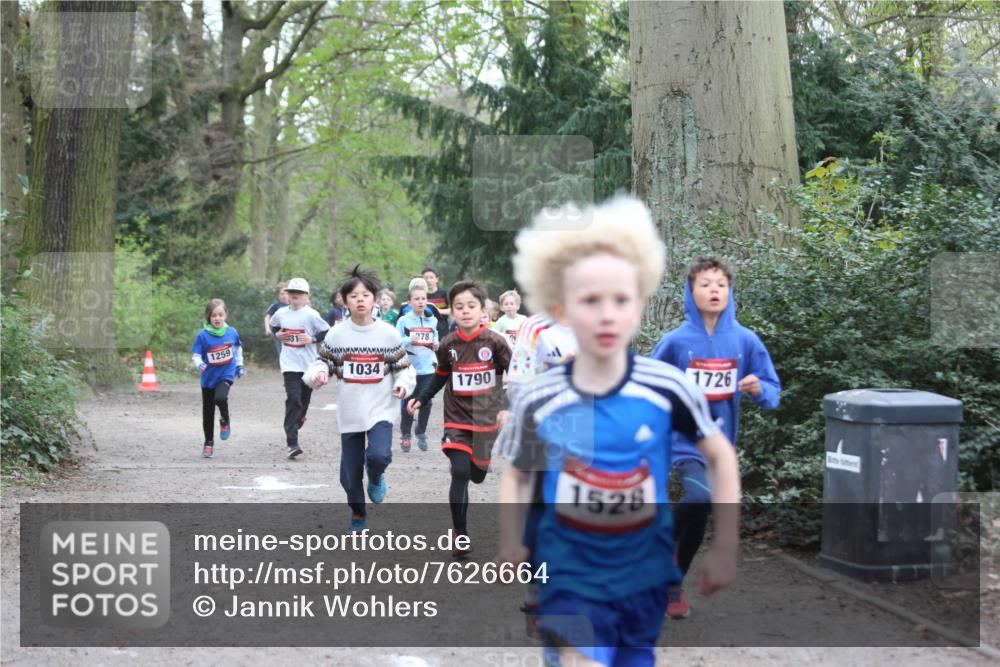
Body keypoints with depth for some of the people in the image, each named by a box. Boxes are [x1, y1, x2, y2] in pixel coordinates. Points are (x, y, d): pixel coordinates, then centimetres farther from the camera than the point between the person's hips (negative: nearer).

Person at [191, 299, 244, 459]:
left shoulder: (231, 332, -4)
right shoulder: (203, 335, -12)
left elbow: (238, 348, 16)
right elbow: (195, 355, -10)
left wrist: (240, 365, 16)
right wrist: (199, 364, -30)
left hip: (226, 374, -1)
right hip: (209, 377, 1)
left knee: (220, 398, -29)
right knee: (208, 413, 8)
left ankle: (225, 421, 3)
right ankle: (208, 443, 25)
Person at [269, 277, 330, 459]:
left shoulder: (311, 315, -7)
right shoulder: (281, 314, 3)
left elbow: (327, 333, -4)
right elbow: (273, 326, 23)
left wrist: (312, 339, -17)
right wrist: (277, 335, 4)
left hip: (308, 364, 0)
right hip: (290, 364, 0)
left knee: (304, 400, 13)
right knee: (293, 400, -13)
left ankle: (294, 428, 39)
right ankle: (292, 443, -17)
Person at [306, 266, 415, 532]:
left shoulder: (389, 333, -3)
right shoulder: (336, 334, -2)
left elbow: (403, 366, 4)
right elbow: (323, 362, 6)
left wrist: (403, 384, -14)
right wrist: (318, 374, -16)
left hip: (380, 410, -1)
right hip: (349, 412, 2)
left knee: (378, 455, -26)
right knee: (350, 469, 8)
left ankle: (376, 479, 12)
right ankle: (358, 514, 34)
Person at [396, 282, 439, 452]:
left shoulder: (432, 320, 9)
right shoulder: (404, 320, -3)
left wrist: (435, 345, -1)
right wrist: (409, 340, -20)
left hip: (428, 368, 3)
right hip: (408, 367, -3)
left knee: (426, 402, -2)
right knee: (407, 404, 0)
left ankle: (421, 433, 19)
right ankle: (405, 435, 16)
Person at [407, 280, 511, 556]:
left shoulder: (494, 341, -12)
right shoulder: (448, 344, -5)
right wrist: (421, 399, 5)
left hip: (486, 419, 0)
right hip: (457, 419, 0)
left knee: (478, 475, 12)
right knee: (460, 474, -12)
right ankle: (461, 536, -5)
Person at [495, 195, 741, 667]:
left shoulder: (667, 389, -13)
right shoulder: (538, 402, -11)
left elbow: (721, 457, 0)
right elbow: (516, 475, 5)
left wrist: (725, 548, -3)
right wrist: (510, 544, -10)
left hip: (644, 575, 2)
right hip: (571, 578, -1)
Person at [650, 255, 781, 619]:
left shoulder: (745, 340, -2)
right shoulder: (676, 341, -7)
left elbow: (772, 392, 3)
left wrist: (758, 388, -18)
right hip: (684, 438, -3)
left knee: (699, 519, 12)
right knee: (701, 496, -30)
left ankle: (673, 584, 31)